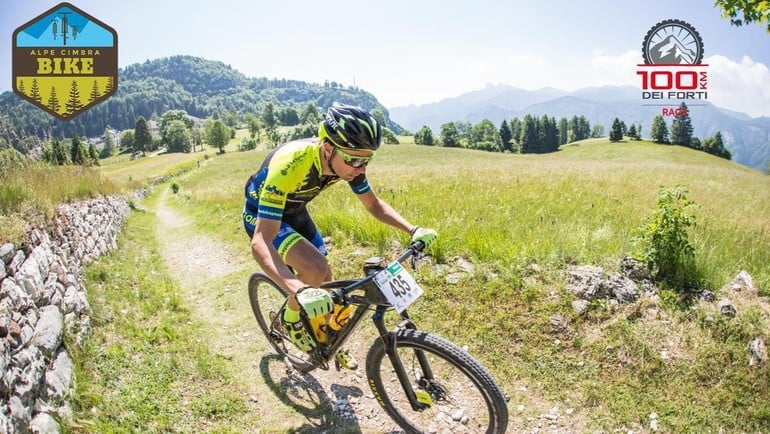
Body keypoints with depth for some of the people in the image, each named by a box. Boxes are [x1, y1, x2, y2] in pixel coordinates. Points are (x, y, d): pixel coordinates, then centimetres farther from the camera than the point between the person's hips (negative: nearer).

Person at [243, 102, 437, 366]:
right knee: (315, 268, -27)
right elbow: (261, 244, -46)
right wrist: (300, 291, -59)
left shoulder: (347, 161, -22)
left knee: (325, 278, 7)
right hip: (261, 214, -6)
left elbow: (374, 205, -5)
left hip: (294, 211, 6)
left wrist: (413, 230, -21)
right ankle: (291, 318, 3)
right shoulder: (290, 165, -42)